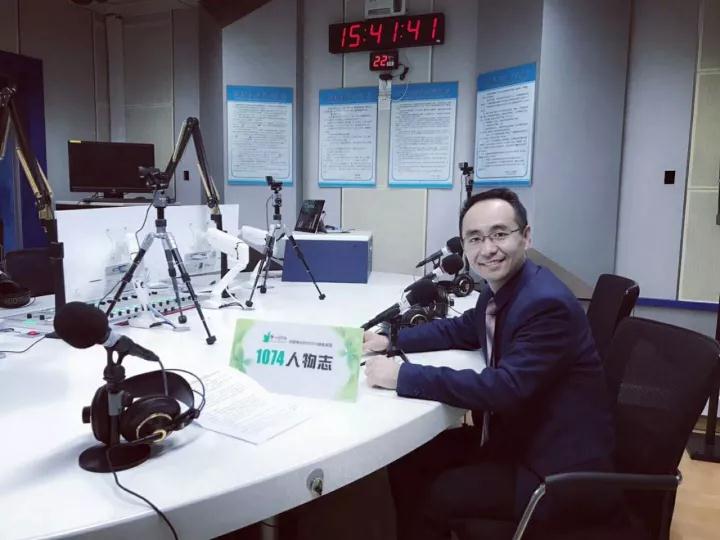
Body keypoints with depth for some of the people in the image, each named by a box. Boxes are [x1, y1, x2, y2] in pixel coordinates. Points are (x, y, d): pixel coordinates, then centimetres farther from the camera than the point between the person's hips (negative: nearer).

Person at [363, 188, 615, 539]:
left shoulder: (548, 304, -26)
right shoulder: (499, 291, 0)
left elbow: (506, 388, -32)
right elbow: (462, 330, 17)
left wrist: (403, 376, -31)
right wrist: (391, 340, 4)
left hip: (556, 468, -8)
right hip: (513, 436, 8)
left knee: (433, 496, -12)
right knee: (407, 459, 4)